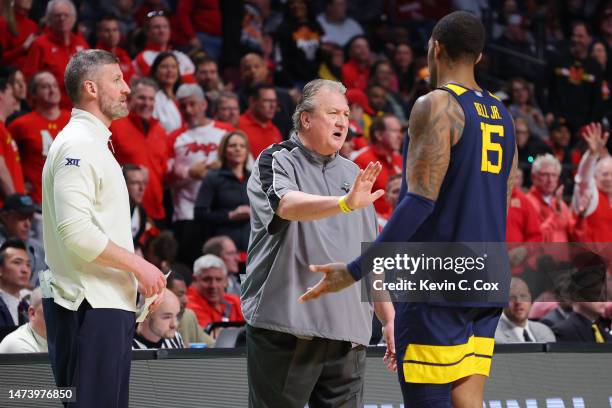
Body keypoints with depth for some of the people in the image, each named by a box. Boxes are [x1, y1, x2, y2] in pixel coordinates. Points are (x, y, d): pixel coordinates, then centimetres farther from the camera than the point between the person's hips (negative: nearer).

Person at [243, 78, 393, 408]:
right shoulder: (276, 162, 0)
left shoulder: (352, 174, 19)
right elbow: (288, 205, -24)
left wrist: (389, 319, 16)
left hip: (347, 334, 6)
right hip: (285, 329, -6)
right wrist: (345, 203, -40)